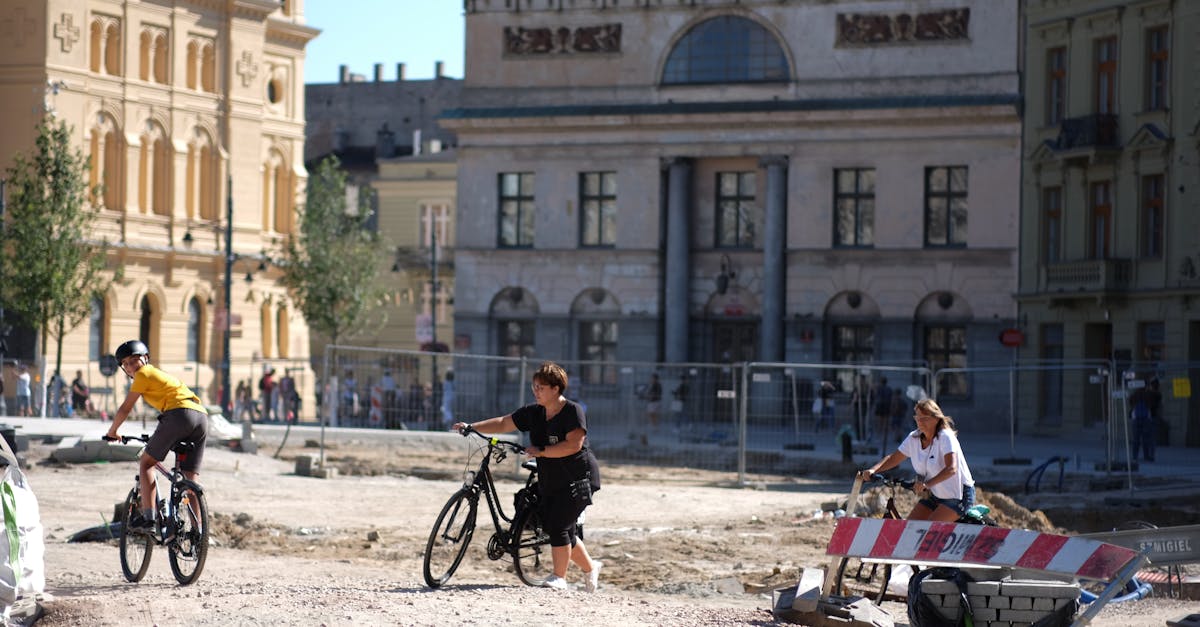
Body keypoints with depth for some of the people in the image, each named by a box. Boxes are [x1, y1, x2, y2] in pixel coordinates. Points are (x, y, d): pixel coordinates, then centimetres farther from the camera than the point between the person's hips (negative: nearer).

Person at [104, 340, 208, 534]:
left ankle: (148, 517, -8)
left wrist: (112, 432, 23)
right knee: (191, 480, 8)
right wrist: (158, 437, 47)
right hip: (202, 416, 8)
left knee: (146, 463, 5)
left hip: (179, 414, -8)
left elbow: (125, 409, 10)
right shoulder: (160, 375, 34)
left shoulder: (144, 374, 9)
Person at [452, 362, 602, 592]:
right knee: (560, 530, 10)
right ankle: (590, 567, 28)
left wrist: (540, 451, -23)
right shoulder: (534, 413, 7)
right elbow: (503, 423, 8)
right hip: (550, 483, 8)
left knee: (559, 527, -14)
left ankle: (559, 577, -5)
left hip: (577, 480, -8)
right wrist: (472, 427, -1)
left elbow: (573, 444, -24)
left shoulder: (573, 411, -13)